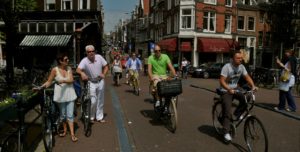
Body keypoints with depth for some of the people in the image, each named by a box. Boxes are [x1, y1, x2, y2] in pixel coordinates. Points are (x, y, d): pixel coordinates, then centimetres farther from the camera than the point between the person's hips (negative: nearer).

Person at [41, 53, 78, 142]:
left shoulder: (69, 68, 0)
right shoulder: (55, 70, -7)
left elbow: (71, 80, -9)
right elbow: (49, 82, -3)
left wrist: (64, 80, -26)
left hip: (69, 93, 1)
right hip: (60, 94, -1)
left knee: (70, 115, -1)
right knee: (63, 114, 14)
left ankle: (72, 134, 2)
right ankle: (65, 130, 33)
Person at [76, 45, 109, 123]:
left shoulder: (99, 57, -9)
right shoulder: (84, 61, -18)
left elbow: (106, 66, 3)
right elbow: (78, 70, -32)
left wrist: (104, 74, -13)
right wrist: (82, 73, -53)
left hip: (100, 81, 4)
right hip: (91, 83, -3)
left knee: (100, 101, 12)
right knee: (93, 101, -6)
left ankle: (99, 117, 27)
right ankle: (91, 117, 18)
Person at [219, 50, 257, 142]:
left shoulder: (241, 67, -2)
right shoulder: (226, 67, -21)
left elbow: (247, 77, 0)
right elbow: (222, 81, -25)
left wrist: (253, 86, -18)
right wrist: (229, 89, -40)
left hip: (235, 89, 6)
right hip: (226, 91, -6)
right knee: (227, 112, -11)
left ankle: (236, 115, 4)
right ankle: (226, 133, -3)